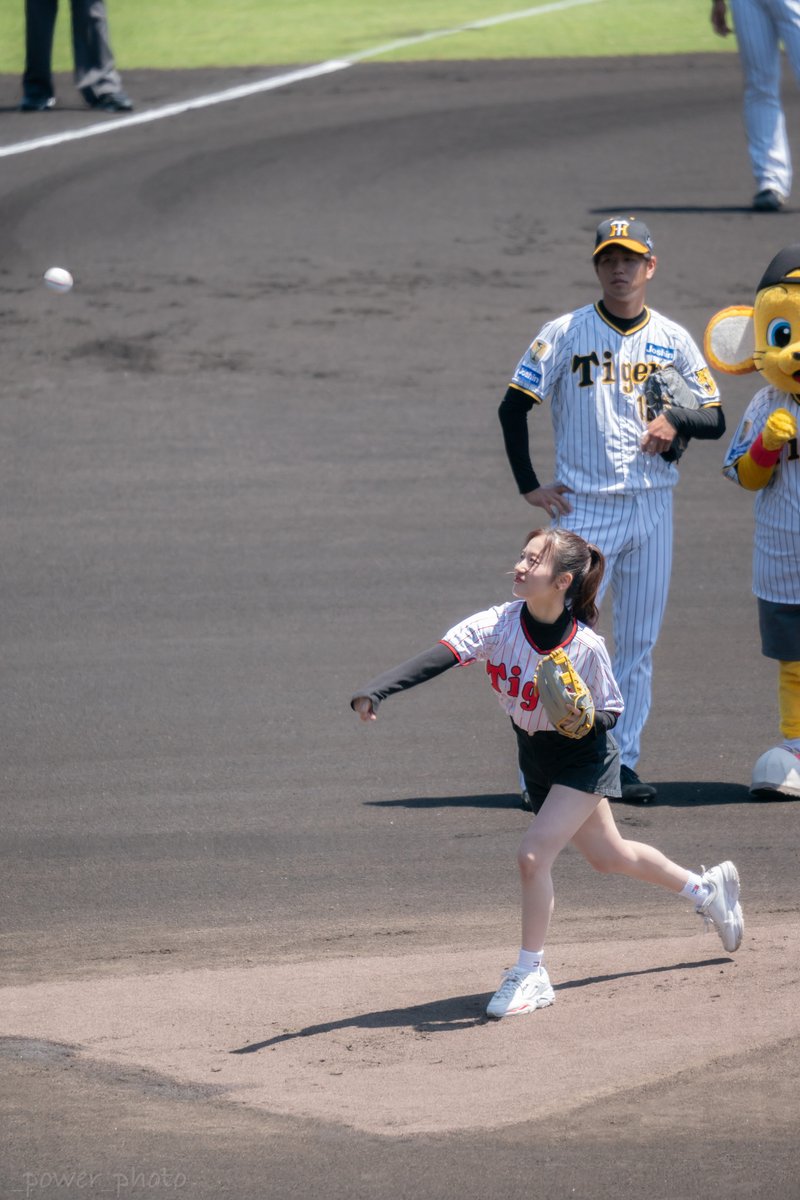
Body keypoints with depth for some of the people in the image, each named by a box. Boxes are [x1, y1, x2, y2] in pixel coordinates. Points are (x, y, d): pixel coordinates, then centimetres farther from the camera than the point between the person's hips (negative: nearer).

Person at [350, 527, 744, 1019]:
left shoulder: (586, 647, -27)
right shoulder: (499, 625, -20)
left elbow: (612, 712, -13)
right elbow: (435, 660, -32)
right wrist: (374, 691, -46)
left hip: (585, 757, -6)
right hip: (537, 758, 6)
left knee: (535, 853, -20)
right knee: (609, 854, 22)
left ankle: (531, 974, -4)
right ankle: (705, 888, 47)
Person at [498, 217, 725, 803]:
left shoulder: (673, 340, 8)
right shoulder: (565, 333, -1)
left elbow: (715, 418, 9)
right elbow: (514, 406, -1)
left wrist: (676, 420, -13)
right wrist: (529, 486, -6)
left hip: (652, 507, 3)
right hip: (584, 507, -3)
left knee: (639, 643, 6)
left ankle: (624, 762, 12)